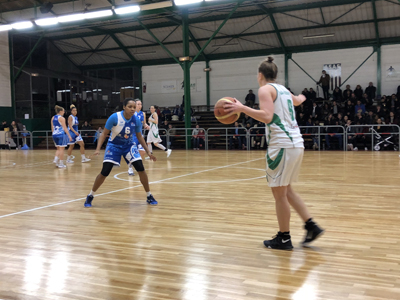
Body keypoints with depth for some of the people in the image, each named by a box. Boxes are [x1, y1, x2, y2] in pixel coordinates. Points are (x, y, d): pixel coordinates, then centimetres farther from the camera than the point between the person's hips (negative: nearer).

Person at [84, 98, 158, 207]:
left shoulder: (136, 120, -13)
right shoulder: (114, 117, -22)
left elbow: (139, 137, 2)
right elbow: (104, 134, -13)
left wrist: (148, 152, -1)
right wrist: (98, 149, -24)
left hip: (129, 145, 2)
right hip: (114, 145, -2)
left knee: (141, 168, -13)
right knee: (104, 172, -10)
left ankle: (149, 196, 4)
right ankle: (90, 196, 11)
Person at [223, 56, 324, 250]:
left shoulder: (265, 89, -4)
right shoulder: (283, 89, 20)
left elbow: (267, 116, -21)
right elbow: (296, 101, 44)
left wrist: (242, 109, -23)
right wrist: (301, 97, 67)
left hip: (282, 145, -9)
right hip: (296, 144, 9)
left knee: (279, 193, 2)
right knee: (286, 190, 19)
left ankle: (284, 239, 11)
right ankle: (311, 227, 17)